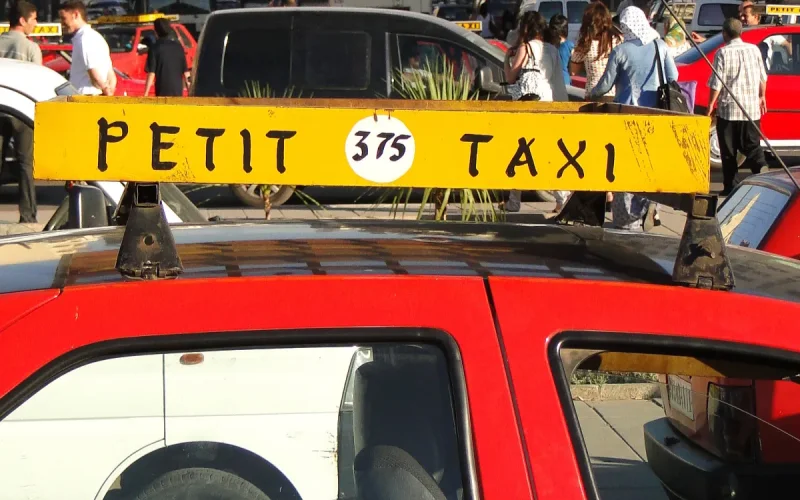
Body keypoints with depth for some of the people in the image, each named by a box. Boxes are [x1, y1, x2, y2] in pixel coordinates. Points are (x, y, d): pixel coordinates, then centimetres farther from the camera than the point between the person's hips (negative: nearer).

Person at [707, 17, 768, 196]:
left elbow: (716, 83, -11)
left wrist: (711, 104, -1)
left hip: (728, 109, -3)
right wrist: (762, 96, 26)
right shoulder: (754, 49, 3)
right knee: (751, 144, 8)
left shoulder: (723, 52, -9)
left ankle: (729, 186, 7)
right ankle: (761, 167, -19)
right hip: (752, 108, 3)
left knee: (728, 150, 6)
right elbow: (762, 78, 11)